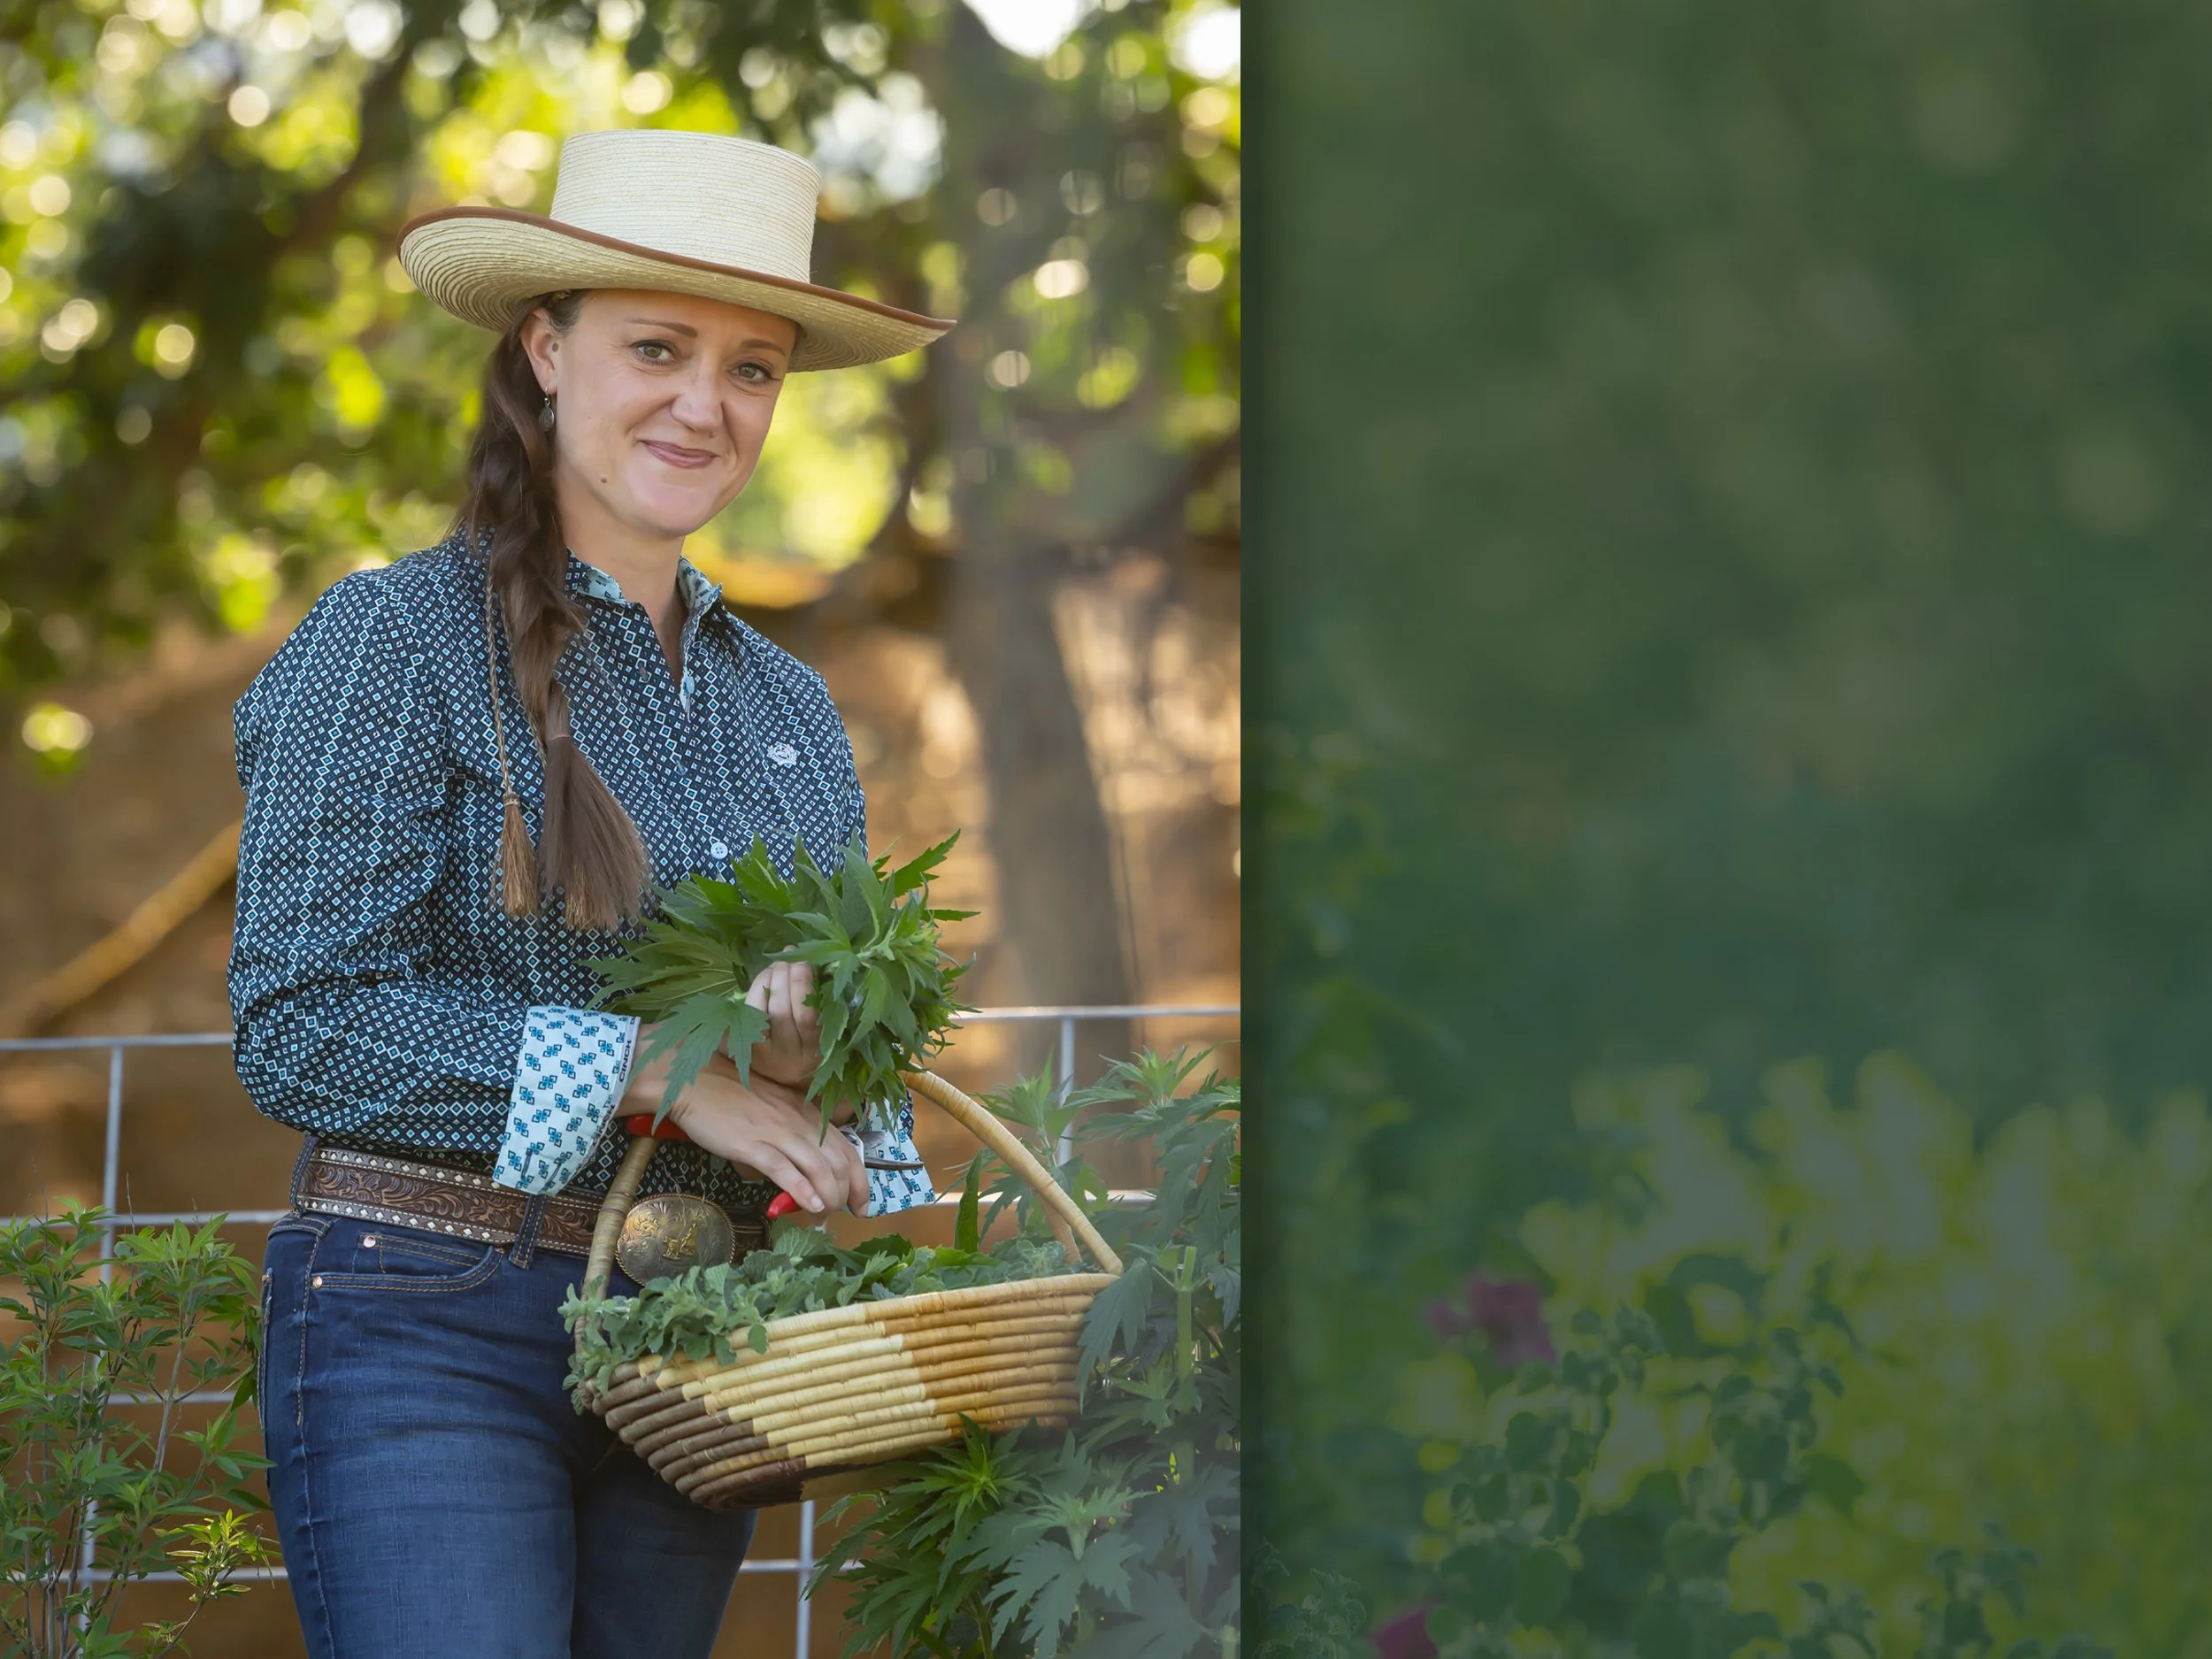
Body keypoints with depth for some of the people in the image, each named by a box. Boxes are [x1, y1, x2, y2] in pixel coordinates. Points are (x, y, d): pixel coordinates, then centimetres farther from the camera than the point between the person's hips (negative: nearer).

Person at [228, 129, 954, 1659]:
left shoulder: (787, 708, 15)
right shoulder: (398, 643, -5)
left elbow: (841, 1050, 19)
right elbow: (304, 1025, -11)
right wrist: (656, 1071, -16)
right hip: (427, 1334, -6)